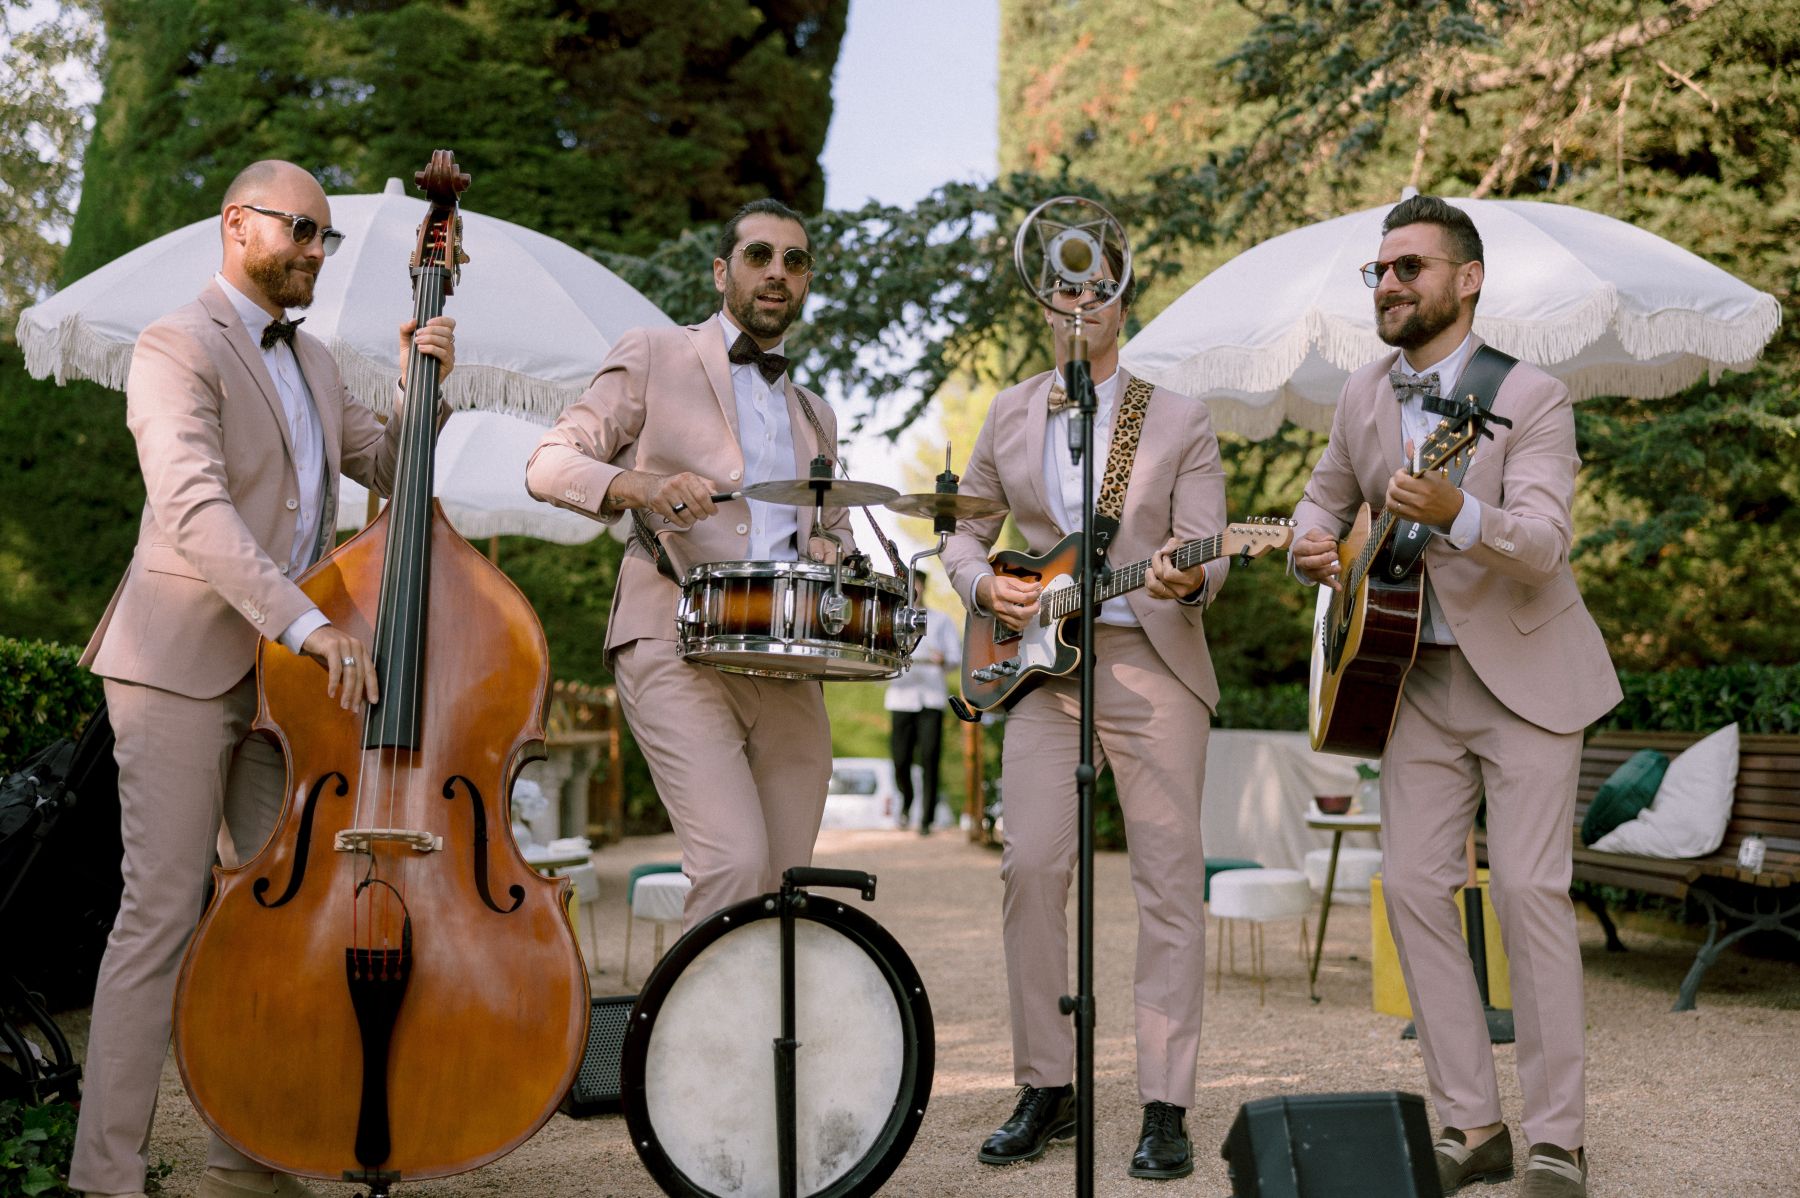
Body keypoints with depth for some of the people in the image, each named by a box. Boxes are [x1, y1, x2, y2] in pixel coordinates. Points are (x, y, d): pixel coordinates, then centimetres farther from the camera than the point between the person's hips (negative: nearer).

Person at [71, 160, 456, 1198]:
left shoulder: (312, 360, 19)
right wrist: (305, 620, -31)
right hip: (183, 666, -7)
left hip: (284, 672, 8)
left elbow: (389, 467, 21)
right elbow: (192, 508, -21)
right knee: (162, 915, -9)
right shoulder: (179, 346, -7)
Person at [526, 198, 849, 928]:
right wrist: (640, 486, -19)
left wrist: (831, 557, 5)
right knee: (734, 863, -20)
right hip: (677, 645, -5)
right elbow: (550, 463, 1)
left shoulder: (815, 417, 25)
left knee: (785, 885, 1)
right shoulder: (654, 358, 10)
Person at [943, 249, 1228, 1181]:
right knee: (1031, 867, -6)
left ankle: (1165, 1109, 3)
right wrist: (985, 587, -4)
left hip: (1153, 662, -2)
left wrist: (1185, 578, -24)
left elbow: (1206, 550, -1)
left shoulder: (1180, 421, 6)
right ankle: (1046, 1091, 8)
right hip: (1041, 662, 2)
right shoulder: (1009, 415, 14)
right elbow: (965, 532, 17)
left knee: (1168, 878, -4)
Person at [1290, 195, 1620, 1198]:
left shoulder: (1529, 394, -13)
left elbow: (1545, 546, -25)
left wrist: (1456, 513, -44)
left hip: (1525, 672, -5)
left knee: (1530, 887, -10)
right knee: (1414, 886, 0)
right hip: (1418, 678, 6)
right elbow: (1325, 499, 22)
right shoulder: (1364, 398, 6)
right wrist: (1315, 544, -1)